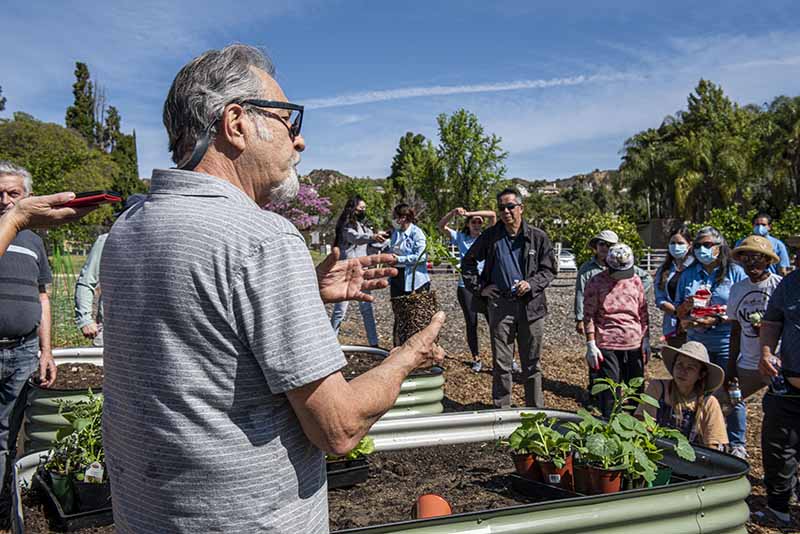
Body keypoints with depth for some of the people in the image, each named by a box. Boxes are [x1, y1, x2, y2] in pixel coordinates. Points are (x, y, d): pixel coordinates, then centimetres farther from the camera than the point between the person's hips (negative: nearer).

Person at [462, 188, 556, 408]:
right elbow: (468, 261, 14)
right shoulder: (491, 236, 4)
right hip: (500, 305, 0)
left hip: (531, 305, 0)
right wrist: (478, 288, 5)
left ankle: (536, 411, 22)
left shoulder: (538, 237, 2)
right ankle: (502, 411, 15)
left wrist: (531, 284, -11)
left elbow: (549, 269, 6)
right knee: (501, 364, 5)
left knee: (532, 363, 10)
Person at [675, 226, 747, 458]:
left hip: (727, 343, -3)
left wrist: (716, 320, -19)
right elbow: (679, 313, 13)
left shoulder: (735, 272, -3)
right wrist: (687, 305, -10)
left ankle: (737, 444, 19)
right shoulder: (688, 274, 8)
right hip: (696, 343, 4)